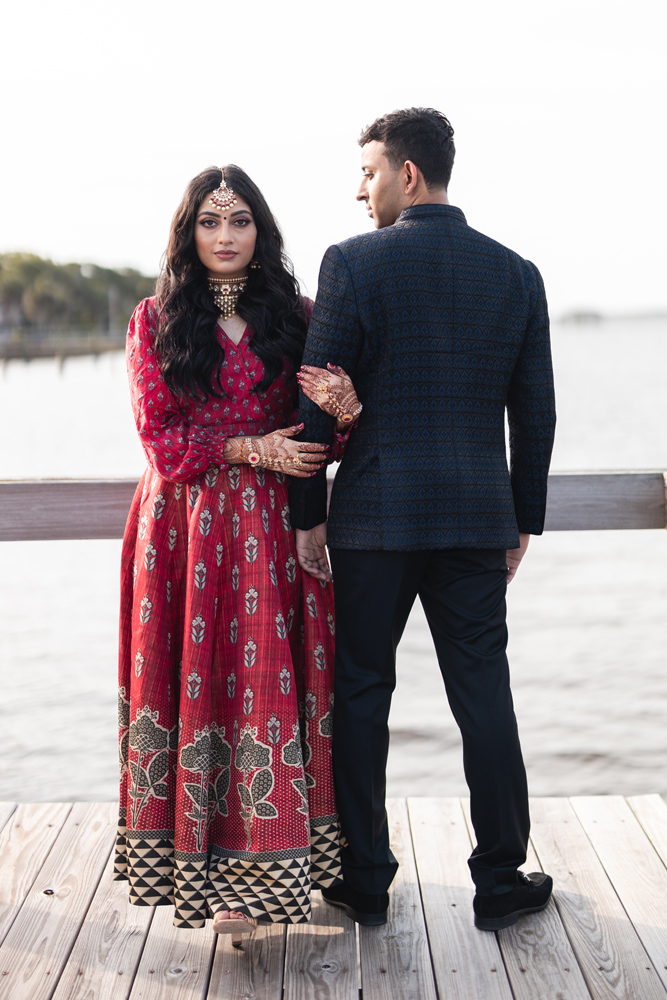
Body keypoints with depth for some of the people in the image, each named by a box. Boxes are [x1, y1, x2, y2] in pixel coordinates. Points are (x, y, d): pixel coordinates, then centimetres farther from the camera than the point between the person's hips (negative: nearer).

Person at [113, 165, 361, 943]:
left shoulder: (294, 316, 8)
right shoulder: (155, 321, 5)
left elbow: (323, 440, 7)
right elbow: (159, 438, -1)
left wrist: (343, 410, -17)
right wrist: (253, 449, -12)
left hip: (272, 529, 1)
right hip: (184, 524, -1)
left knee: (271, 683, 0)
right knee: (199, 685, -1)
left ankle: (263, 866, 10)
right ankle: (212, 875, 7)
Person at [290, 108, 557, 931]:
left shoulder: (353, 262, -6)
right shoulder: (516, 273, 5)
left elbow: (318, 401, -7)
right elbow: (535, 414, 7)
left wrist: (306, 515, 1)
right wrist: (523, 521, 15)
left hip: (374, 514, -3)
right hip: (478, 516, 3)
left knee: (361, 692, 9)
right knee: (484, 694, 8)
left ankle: (365, 880, 17)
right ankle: (501, 880, 15)